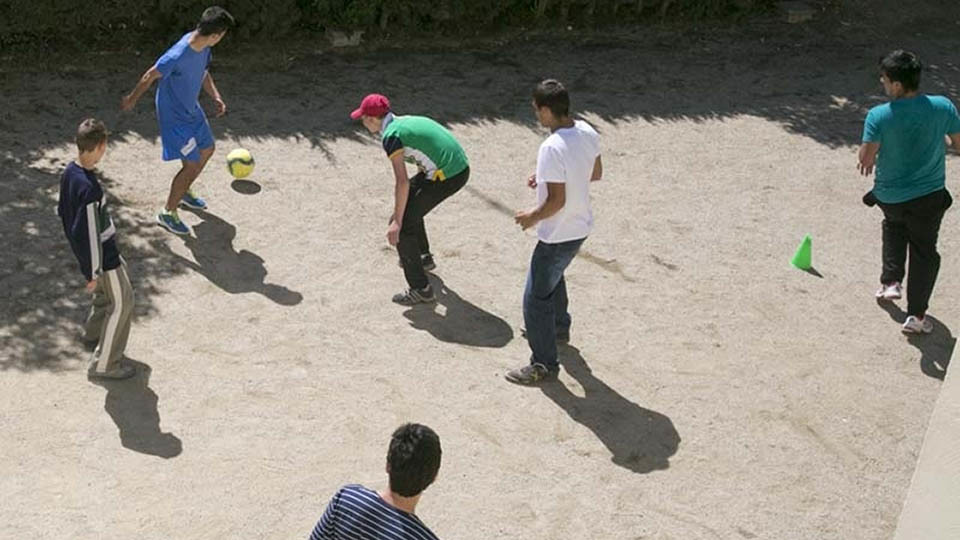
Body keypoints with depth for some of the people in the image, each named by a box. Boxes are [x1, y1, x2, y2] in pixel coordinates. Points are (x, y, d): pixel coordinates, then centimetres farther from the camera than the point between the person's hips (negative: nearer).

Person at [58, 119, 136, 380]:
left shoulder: (68, 172, -6)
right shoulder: (89, 189, -34)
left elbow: (63, 211, 9)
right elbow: (90, 234, -27)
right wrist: (93, 273, -17)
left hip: (80, 249, 9)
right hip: (104, 255, -9)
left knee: (112, 286, 31)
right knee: (121, 302, 6)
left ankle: (94, 331, 48)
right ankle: (104, 363, 15)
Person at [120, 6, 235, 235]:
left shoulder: (203, 46, -10)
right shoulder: (178, 56, -35)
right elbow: (150, 76, -20)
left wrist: (216, 96, -2)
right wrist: (132, 99, -5)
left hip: (192, 110, 9)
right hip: (174, 117, -9)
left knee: (207, 149, 23)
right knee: (191, 164, -4)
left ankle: (184, 191, 46)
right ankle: (168, 213, 14)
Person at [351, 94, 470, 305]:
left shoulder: (391, 136, -12)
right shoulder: (406, 121, 17)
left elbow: (402, 182, -19)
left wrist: (397, 222, -15)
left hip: (446, 177, -9)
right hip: (461, 167, 9)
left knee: (402, 226, -2)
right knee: (409, 201, 30)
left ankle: (421, 289, -1)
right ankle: (423, 257, 46)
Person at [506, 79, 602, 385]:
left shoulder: (552, 148, -30)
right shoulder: (587, 132, -4)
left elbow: (556, 201, -28)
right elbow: (596, 174, 11)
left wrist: (532, 217, -9)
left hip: (557, 235, -9)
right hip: (581, 227, 9)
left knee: (536, 299, 5)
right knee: (554, 277, 33)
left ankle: (544, 364, 14)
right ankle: (559, 328, 54)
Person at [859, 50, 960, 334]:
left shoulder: (879, 116, -21)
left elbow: (866, 159, -22)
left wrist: (869, 160, 1)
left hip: (889, 196, 0)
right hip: (929, 196, 0)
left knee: (894, 225, 34)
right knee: (924, 251, 14)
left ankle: (891, 281, 27)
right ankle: (916, 314, 10)